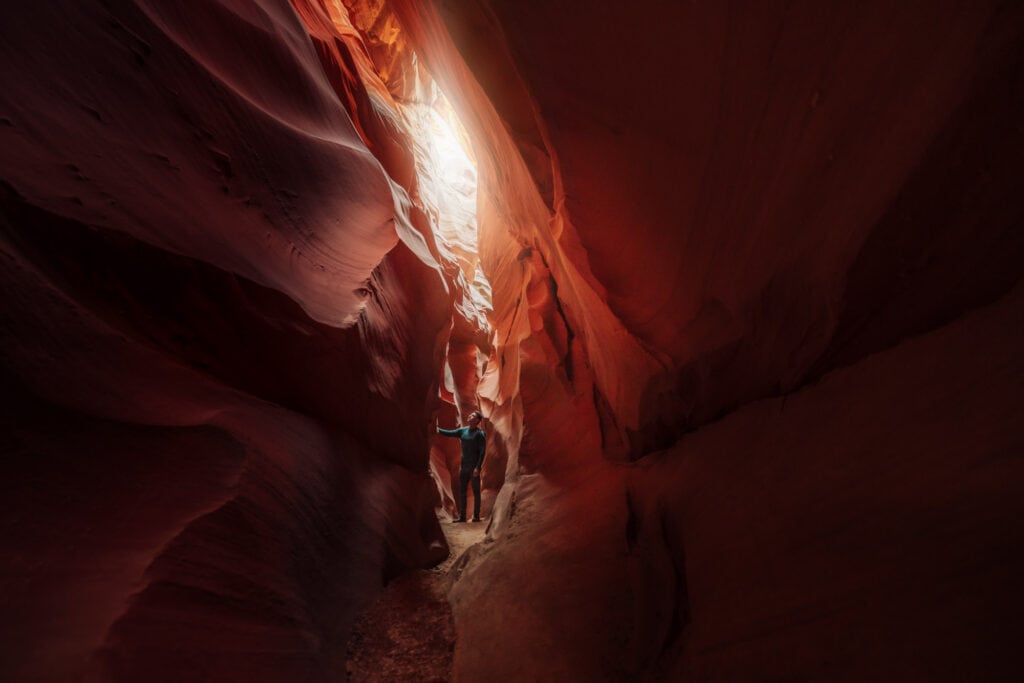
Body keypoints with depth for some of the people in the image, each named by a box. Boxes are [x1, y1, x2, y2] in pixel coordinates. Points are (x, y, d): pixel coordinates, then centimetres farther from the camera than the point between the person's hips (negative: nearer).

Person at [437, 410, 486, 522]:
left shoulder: (480, 434, -9)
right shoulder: (463, 431, 9)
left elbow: (482, 452, -13)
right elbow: (449, 433, 6)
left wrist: (478, 467, -19)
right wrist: (437, 429, -8)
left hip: (474, 467, -6)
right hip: (464, 467, 6)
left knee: (476, 492, 3)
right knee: (461, 492, 9)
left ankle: (476, 516, 12)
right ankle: (462, 516, 18)